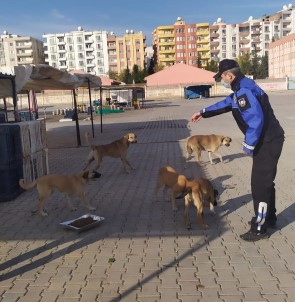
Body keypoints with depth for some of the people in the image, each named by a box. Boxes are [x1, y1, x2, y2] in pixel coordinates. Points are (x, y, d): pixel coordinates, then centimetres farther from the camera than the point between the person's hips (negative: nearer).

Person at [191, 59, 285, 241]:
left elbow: (256, 120, -29)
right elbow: (225, 104, 30)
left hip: (268, 142, -10)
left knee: (259, 184, -3)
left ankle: (259, 229, 7)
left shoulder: (245, 90, -21)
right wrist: (203, 113, 36)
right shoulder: (241, 89, 13)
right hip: (266, 141, 10)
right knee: (265, 181, 20)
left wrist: (248, 145, -21)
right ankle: (269, 218, 36)